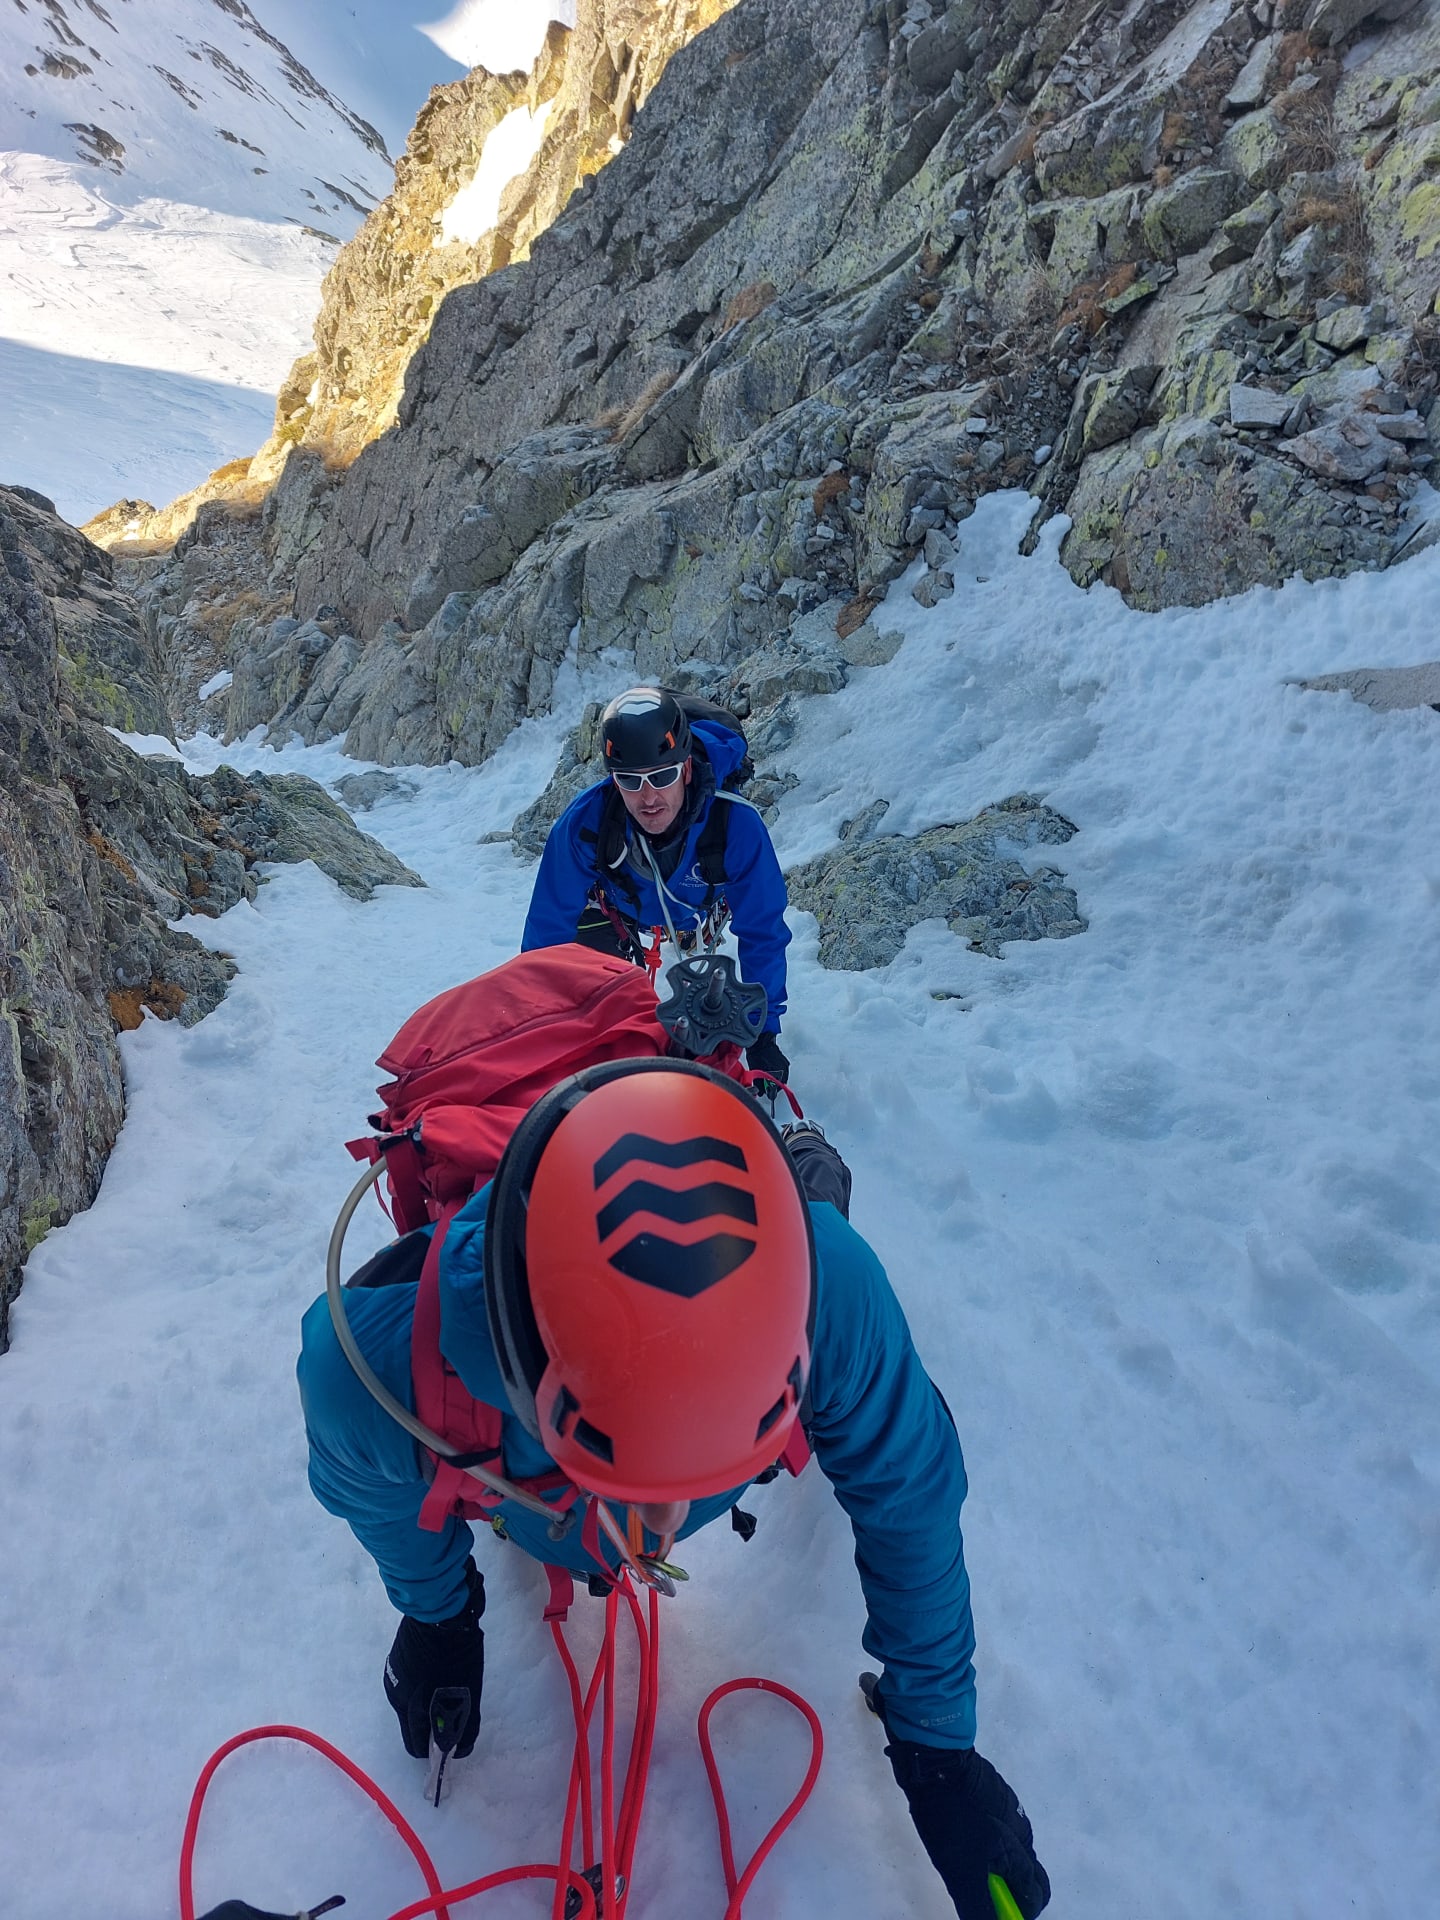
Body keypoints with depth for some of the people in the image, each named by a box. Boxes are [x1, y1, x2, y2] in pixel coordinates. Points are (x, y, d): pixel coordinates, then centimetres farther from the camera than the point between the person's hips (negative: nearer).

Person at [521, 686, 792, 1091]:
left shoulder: (736, 824, -43)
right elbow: (547, 929, -29)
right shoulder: (584, 821, -41)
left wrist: (763, 1035, -32)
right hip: (616, 902, 0)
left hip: (698, 904, 1)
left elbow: (762, 934, -31)